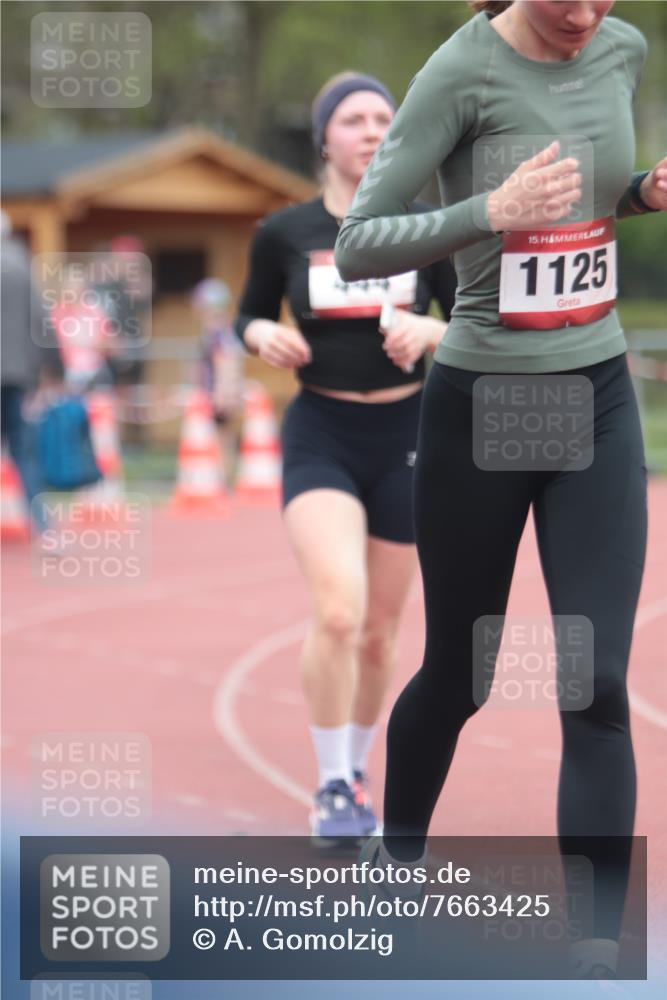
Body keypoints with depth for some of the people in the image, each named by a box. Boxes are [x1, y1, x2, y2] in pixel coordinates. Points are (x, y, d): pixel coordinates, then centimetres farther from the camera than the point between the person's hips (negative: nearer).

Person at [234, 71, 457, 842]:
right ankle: (331, 786, -7)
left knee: (379, 630, 10)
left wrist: (428, 331, -17)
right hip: (320, 437, -2)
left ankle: (357, 769, 34)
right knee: (339, 608, -23)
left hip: (406, 437, 2)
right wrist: (264, 337, -11)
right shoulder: (284, 233, -3)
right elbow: (249, 317, 11)